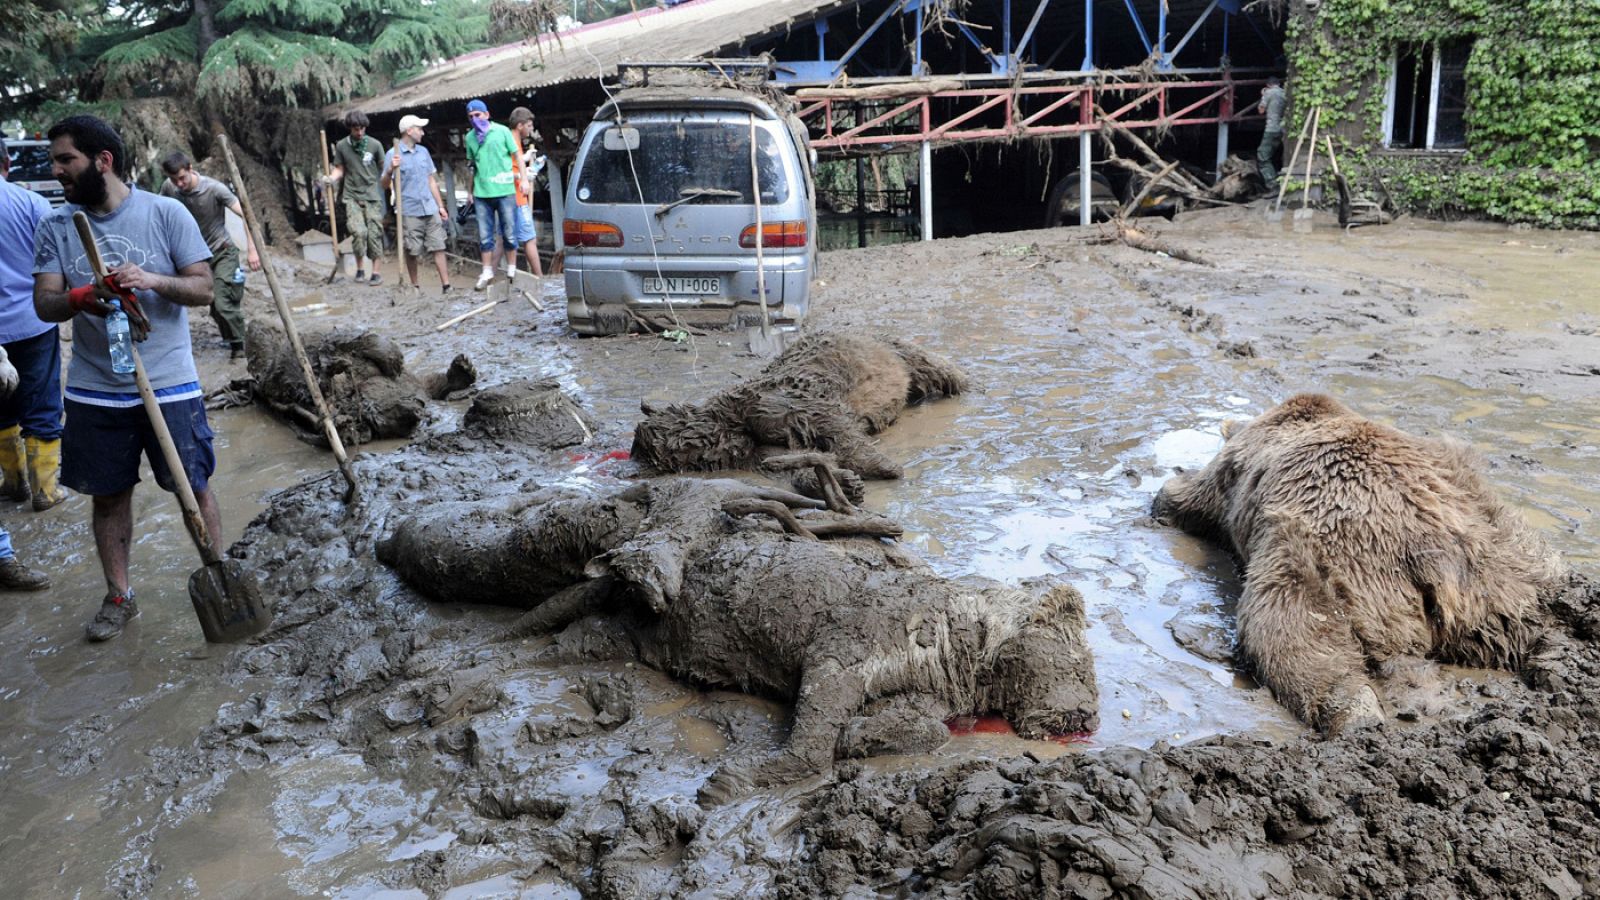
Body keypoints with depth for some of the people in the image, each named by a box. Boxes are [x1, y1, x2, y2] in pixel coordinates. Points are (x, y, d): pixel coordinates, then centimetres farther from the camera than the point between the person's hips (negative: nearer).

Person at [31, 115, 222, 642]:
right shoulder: (55, 227, 3)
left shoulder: (166, 213, -5)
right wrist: (78, 299, -25)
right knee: (108, 494, 12)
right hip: (94, 391, 3)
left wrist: (154, 281, -24)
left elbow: (202, 288, -5)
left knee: (193, 486, 6)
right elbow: (44, 303, -2)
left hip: (169, 385, -3)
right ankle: (118, 597, 27)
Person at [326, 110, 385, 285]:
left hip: (372, 196, 0)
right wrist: (331, 178, -8)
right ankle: (360, 268, 4)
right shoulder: (341, 146, 3)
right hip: (352, 197, 0)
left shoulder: (375, 145, 0)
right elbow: (340, 170, 9)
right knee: (359, 231, -15)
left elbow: (382, 169, 10)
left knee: (374, 233, -1)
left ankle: (376, 272, 10)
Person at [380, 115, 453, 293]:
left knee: (438, 247, 0)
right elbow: (385, 185, -4)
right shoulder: (393, 155, -3)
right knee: (412, 251, 3)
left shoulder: (423, 152, 12)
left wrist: (440, 205, 15)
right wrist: (390, 170, -23)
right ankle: (415, 287, 16)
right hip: (409, 211, -4)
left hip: (430, 209, 4)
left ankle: (446, 286, 0)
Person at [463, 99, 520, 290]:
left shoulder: (502, 131, 0)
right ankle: (487, 272, 14)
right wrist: (469, 190, 17)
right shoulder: (470, 137, 11)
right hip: (482, 193, 3)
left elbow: (517, 156, 2)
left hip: (505, 191, -3)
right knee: (485, 236, 6)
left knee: (509, 233, 3)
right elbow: (471, 165, 18)